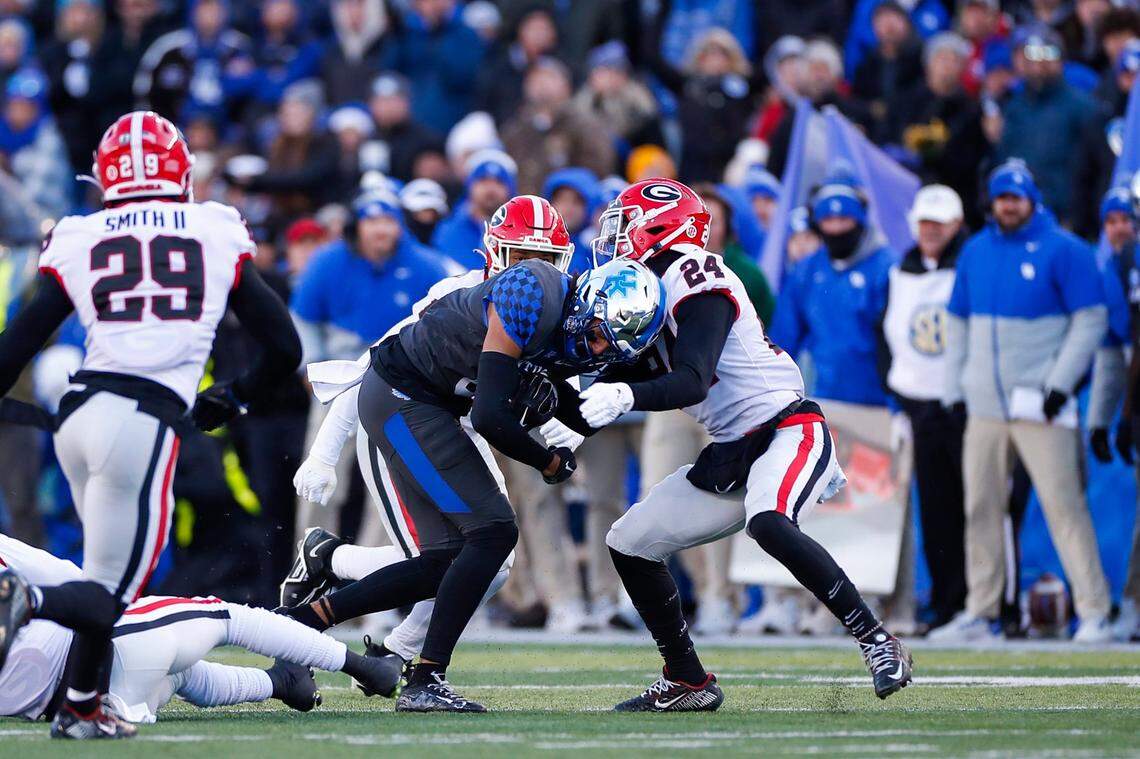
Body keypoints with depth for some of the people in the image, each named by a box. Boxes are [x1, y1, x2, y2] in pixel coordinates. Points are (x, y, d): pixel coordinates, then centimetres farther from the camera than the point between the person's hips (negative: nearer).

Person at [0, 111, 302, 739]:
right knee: (109, 594, 1)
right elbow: (284, 349, 13)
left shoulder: (78, 242, 10)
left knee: (111, 565, 22)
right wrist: (229, 401, 29)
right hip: (146, 424, -3)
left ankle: (81, 706, 18)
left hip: (79, 409, 3)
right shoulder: (219, 237, 10)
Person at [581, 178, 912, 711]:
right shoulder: (654, 287, 13)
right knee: (629, 544, 6)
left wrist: (624, 396, -41)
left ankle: (878, 643, -31)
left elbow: (691, 383, -27)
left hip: (789, 431, -10)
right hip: (732, 456, 10)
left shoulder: (694, 278, -15)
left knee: (767, 524, -38)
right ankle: (688, 683, 15)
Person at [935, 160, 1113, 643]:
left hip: (1040, 405, -5)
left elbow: (1090, 321, -6)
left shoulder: (1062, 250, -4)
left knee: (1063, 504, -10)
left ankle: (1093, 611, -9)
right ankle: (979, 612, 14)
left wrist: (1061, 384, -13)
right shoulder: (976, 252, 13)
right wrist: (954, 390, 10)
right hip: (984, 405, 6)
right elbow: (958, 322, 19)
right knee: (980, 509, 6)